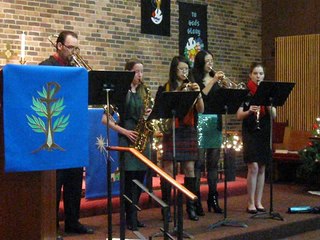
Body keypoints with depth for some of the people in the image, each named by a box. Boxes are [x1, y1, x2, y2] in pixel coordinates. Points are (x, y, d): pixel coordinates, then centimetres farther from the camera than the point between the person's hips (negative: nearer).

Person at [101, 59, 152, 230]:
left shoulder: (143, 92, 13)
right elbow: (105, 119, -8)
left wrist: (149, 113, -3)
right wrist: (124, 131, -13)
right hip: (127, 139, -6)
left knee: (140, 179, 6)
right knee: (130, 179, -8)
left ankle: (133, 216, 17)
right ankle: (130, 218, 0)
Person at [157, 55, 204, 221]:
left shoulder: (191, 86, 10)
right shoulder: (165, 88, 1)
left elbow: (200, 110, 3)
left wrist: (198, 93, -14)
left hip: (188, 131, 3)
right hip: (171, 131, -3)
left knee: (189, 169, 4)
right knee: (169, 169, -3)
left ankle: (191, 207, 12)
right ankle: (166, 207, 5)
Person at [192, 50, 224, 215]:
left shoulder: (216, 79, 16)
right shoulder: (195, 80, -2)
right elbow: (200, 97, -17)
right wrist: (213, 81, -17)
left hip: (215, 122, 6)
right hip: (200, 122, -6)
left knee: (213, 162, 9)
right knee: (199, 162, -6)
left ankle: (213, 198, 15)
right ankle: (196, 200, -1)